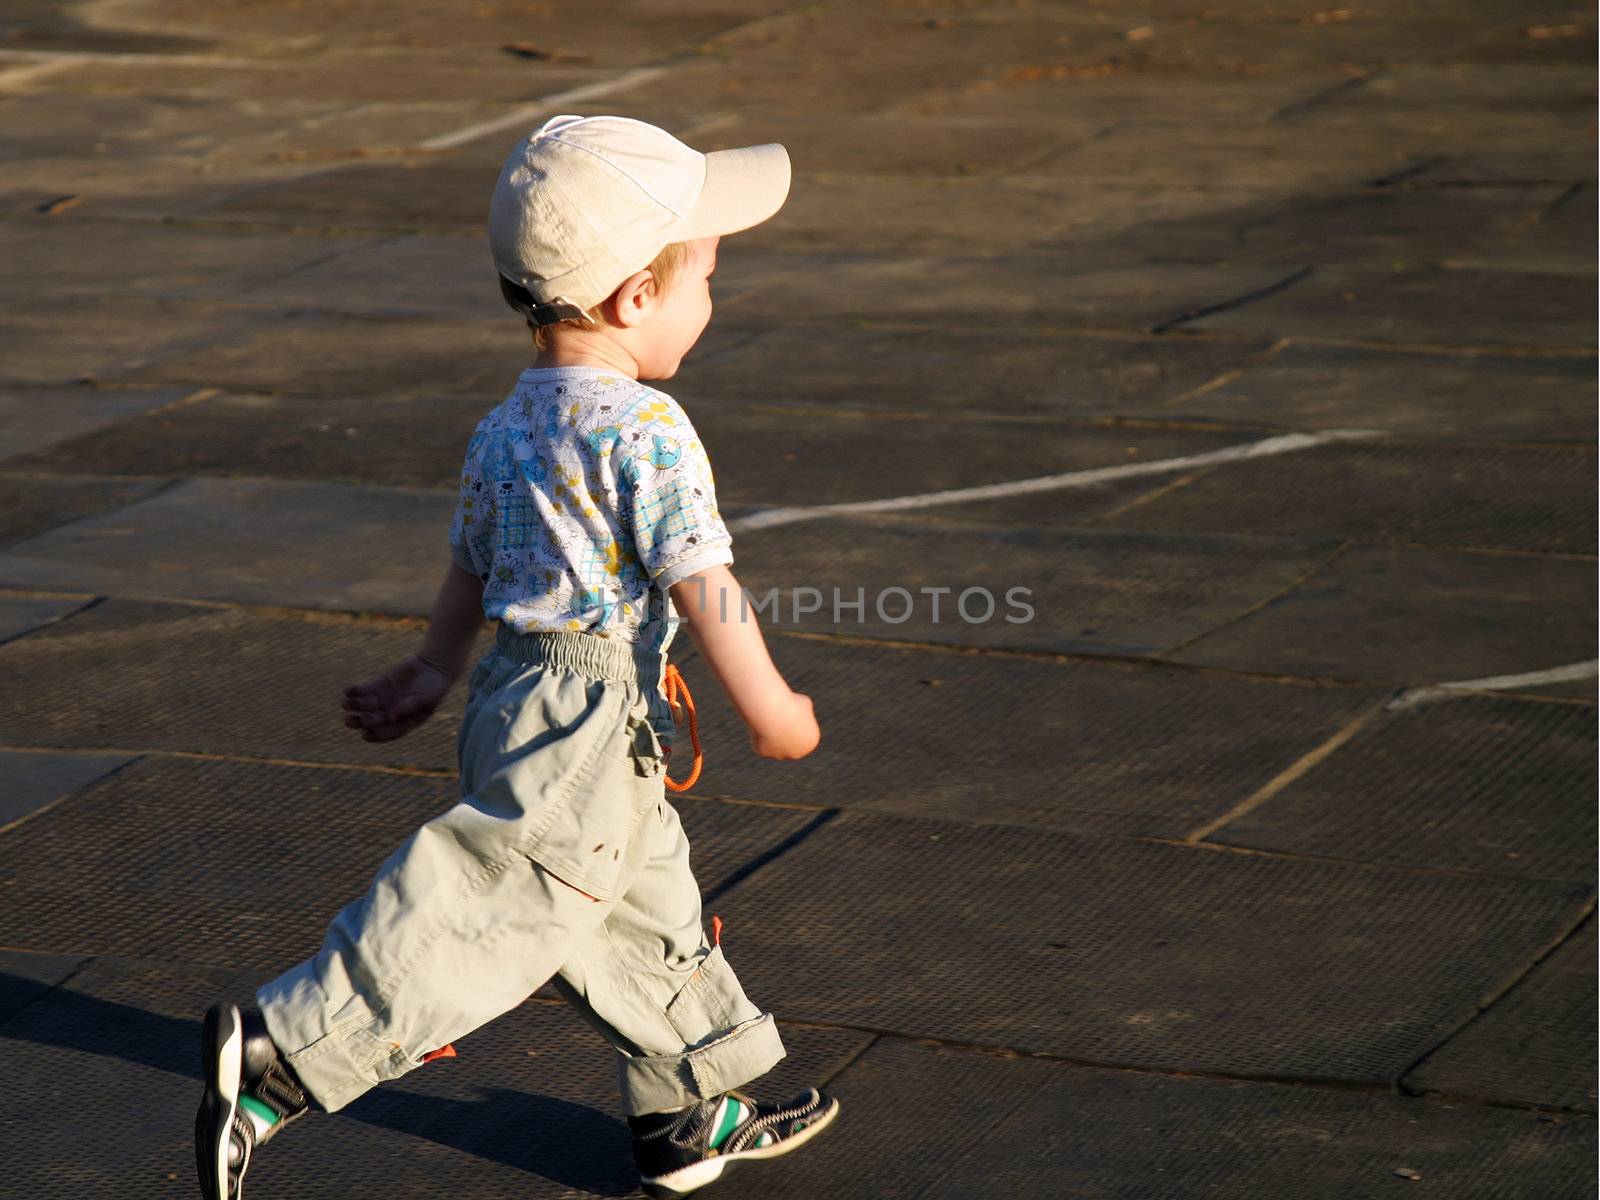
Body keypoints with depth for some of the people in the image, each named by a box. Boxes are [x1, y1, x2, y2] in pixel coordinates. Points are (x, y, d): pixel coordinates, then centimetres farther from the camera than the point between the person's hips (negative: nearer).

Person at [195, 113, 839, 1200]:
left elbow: (470, 569, 20)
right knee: (493, 908, -10)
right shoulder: (647, 427, -16)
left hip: (522, 696, 10)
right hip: (586, 721, -10)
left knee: (648, 909, 19)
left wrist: (432, 674, 33)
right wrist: (769, 707, -7)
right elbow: (700, 582, -16)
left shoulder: (505, 429, 10)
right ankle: (277, 1053, -12)